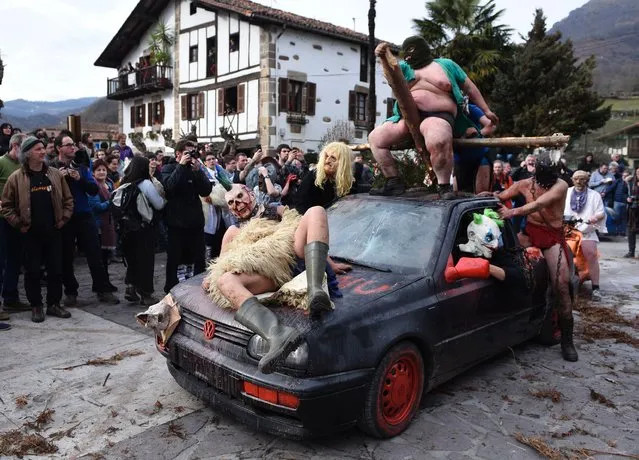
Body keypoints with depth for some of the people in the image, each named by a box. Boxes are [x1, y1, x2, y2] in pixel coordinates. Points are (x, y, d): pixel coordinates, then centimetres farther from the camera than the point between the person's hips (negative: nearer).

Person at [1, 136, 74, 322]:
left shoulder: (55, 174, 5)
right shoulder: (16, 178, -3)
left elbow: (68, 199, 11)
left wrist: (64, 218, 2)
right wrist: (18, 224, -6)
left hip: (53, 231, 3)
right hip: (30, 233, -2)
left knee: (56, 270, 7)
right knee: (32, 271, 5)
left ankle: (54, 304, 20)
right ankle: (36, 306, 17)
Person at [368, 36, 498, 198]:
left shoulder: (446, 65, 14)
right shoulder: (405, 67, 22)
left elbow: (470, 88, 17)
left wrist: (486, 111, 17)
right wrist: (383, 56, -25)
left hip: (437, 116, -6)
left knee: (438, 142, -40)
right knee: (375, 137, -4)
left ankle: (444, 185, -23)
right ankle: (394, 182, 1)